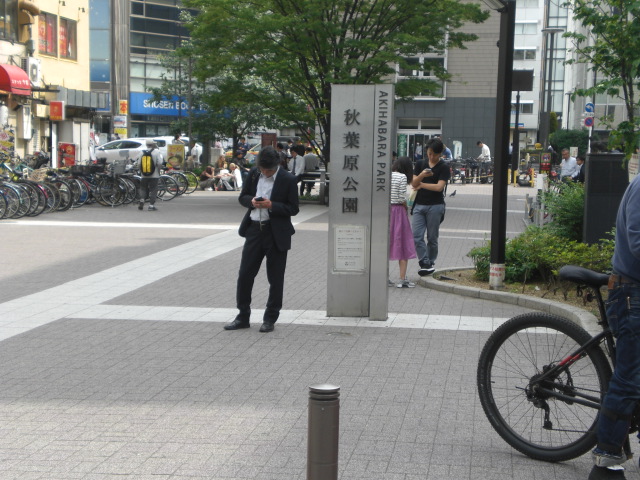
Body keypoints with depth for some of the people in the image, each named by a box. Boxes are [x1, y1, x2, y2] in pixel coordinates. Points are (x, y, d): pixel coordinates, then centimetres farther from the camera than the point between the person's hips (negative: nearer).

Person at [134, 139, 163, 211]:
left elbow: (139, 164, 3)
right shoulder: (157, 152, -7)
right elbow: (160, 164, -13)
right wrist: (158, 172, 0)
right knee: (153, 189, 3)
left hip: (144, 175, 3)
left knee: (143, 188, 16)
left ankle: (141, 200, -3)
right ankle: (151, 205, 1)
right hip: (154, 175, -3)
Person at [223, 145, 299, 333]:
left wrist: (271, 205, -20)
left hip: (276, 233, -4)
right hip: (254, 229, 4)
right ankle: (243, 316, 17)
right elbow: (243, 197, 13)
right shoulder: (254, 173, 4)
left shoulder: (287, 180, -9)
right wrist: (252, 201, -10)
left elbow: (293, 209, -7)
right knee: (245, 274, 5)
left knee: (275, 278, 4)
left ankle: (270, 319, 16)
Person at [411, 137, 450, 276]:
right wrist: (421, 176, -17)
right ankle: (426, 264, -7)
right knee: (417, 236, -7)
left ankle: (431, 263, 17)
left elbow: (439, 187, -12)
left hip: (435, 206, -4)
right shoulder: (420, 165, 11)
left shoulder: (444, 168, -2)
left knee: (432, 238, 4)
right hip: (419, 205, 4)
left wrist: (422, 184, -2)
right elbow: (413, 183, 3)